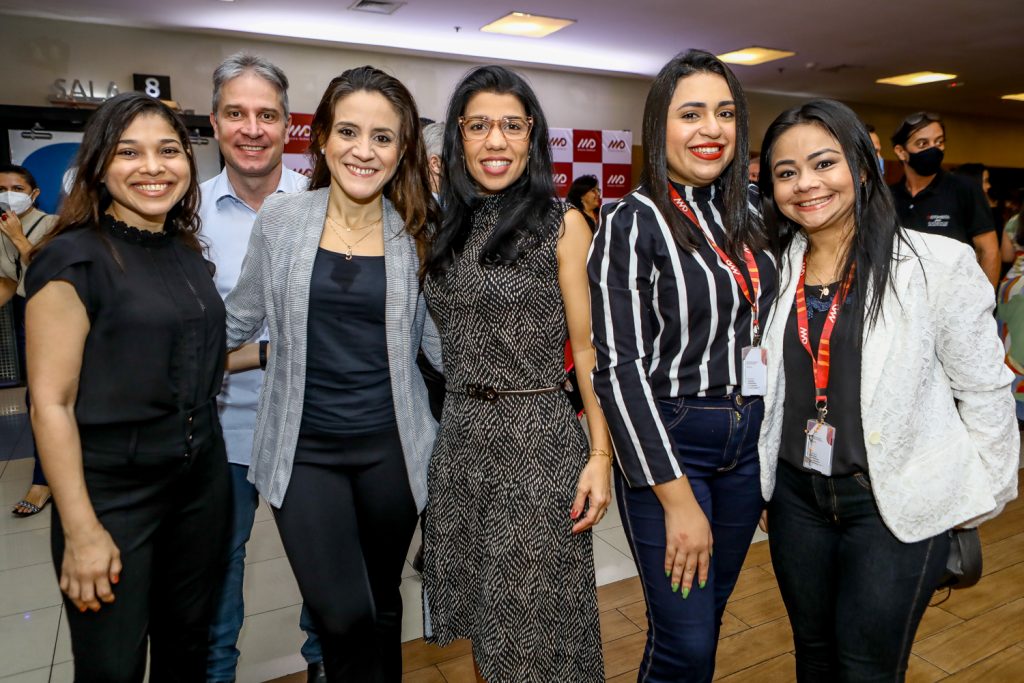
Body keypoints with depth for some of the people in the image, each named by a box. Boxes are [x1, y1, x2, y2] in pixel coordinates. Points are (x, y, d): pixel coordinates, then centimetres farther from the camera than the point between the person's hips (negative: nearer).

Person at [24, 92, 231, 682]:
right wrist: (81, 531, -16)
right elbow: (51, 403, -15)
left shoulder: (190, 253, 7)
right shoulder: (74, 259, -12)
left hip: (202, 477, 6)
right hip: (112, 492, -6)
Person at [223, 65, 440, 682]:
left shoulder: (417, 234, -2)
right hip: (303, 448, 0)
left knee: (381, 604, 18)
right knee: (343, 616, -6)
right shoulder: (281, 220, -2)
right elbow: (239, 321, 8)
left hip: (391, 445, 1)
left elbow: (441, 342, 2)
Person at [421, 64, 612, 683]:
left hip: (538, 438, -5)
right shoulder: (450, 227, 8)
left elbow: (588, 348, -7)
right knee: (478, 609, 19)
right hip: (459, 436, 5)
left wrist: (601, 454, -11)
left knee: (533, 625, 8)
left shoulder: (562, 224, -6)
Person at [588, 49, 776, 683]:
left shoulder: (747, 216, 8)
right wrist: (678, 499, -18)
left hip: (749, 441, 6)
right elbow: (620, 366, -16)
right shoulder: (633, 222, -12)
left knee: (711, 614, 18)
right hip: (664, 443, -6)